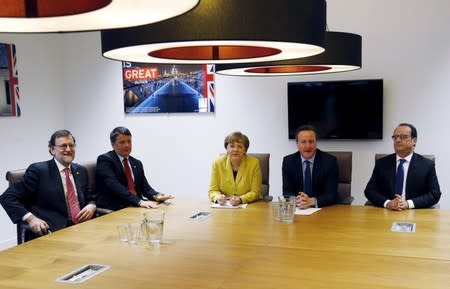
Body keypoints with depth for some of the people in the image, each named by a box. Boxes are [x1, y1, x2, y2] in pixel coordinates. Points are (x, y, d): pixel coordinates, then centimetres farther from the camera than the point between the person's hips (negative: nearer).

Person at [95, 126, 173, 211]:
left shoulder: (137, 163, 17)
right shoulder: (104, 160, -5)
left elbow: (145, 187, 12)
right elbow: (114, 186, -19)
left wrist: (156, 196, -11)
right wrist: (139, 201, -30)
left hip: (136, 207, 7)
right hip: (113, 210, -7)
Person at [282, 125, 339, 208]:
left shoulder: (330, 161, -8)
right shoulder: (288, 161, -1)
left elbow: (332, 195, -12)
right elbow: (287, 192, -3)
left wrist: (312, 201, -29)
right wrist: (297, 200, -25)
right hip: (298, 209, 2)